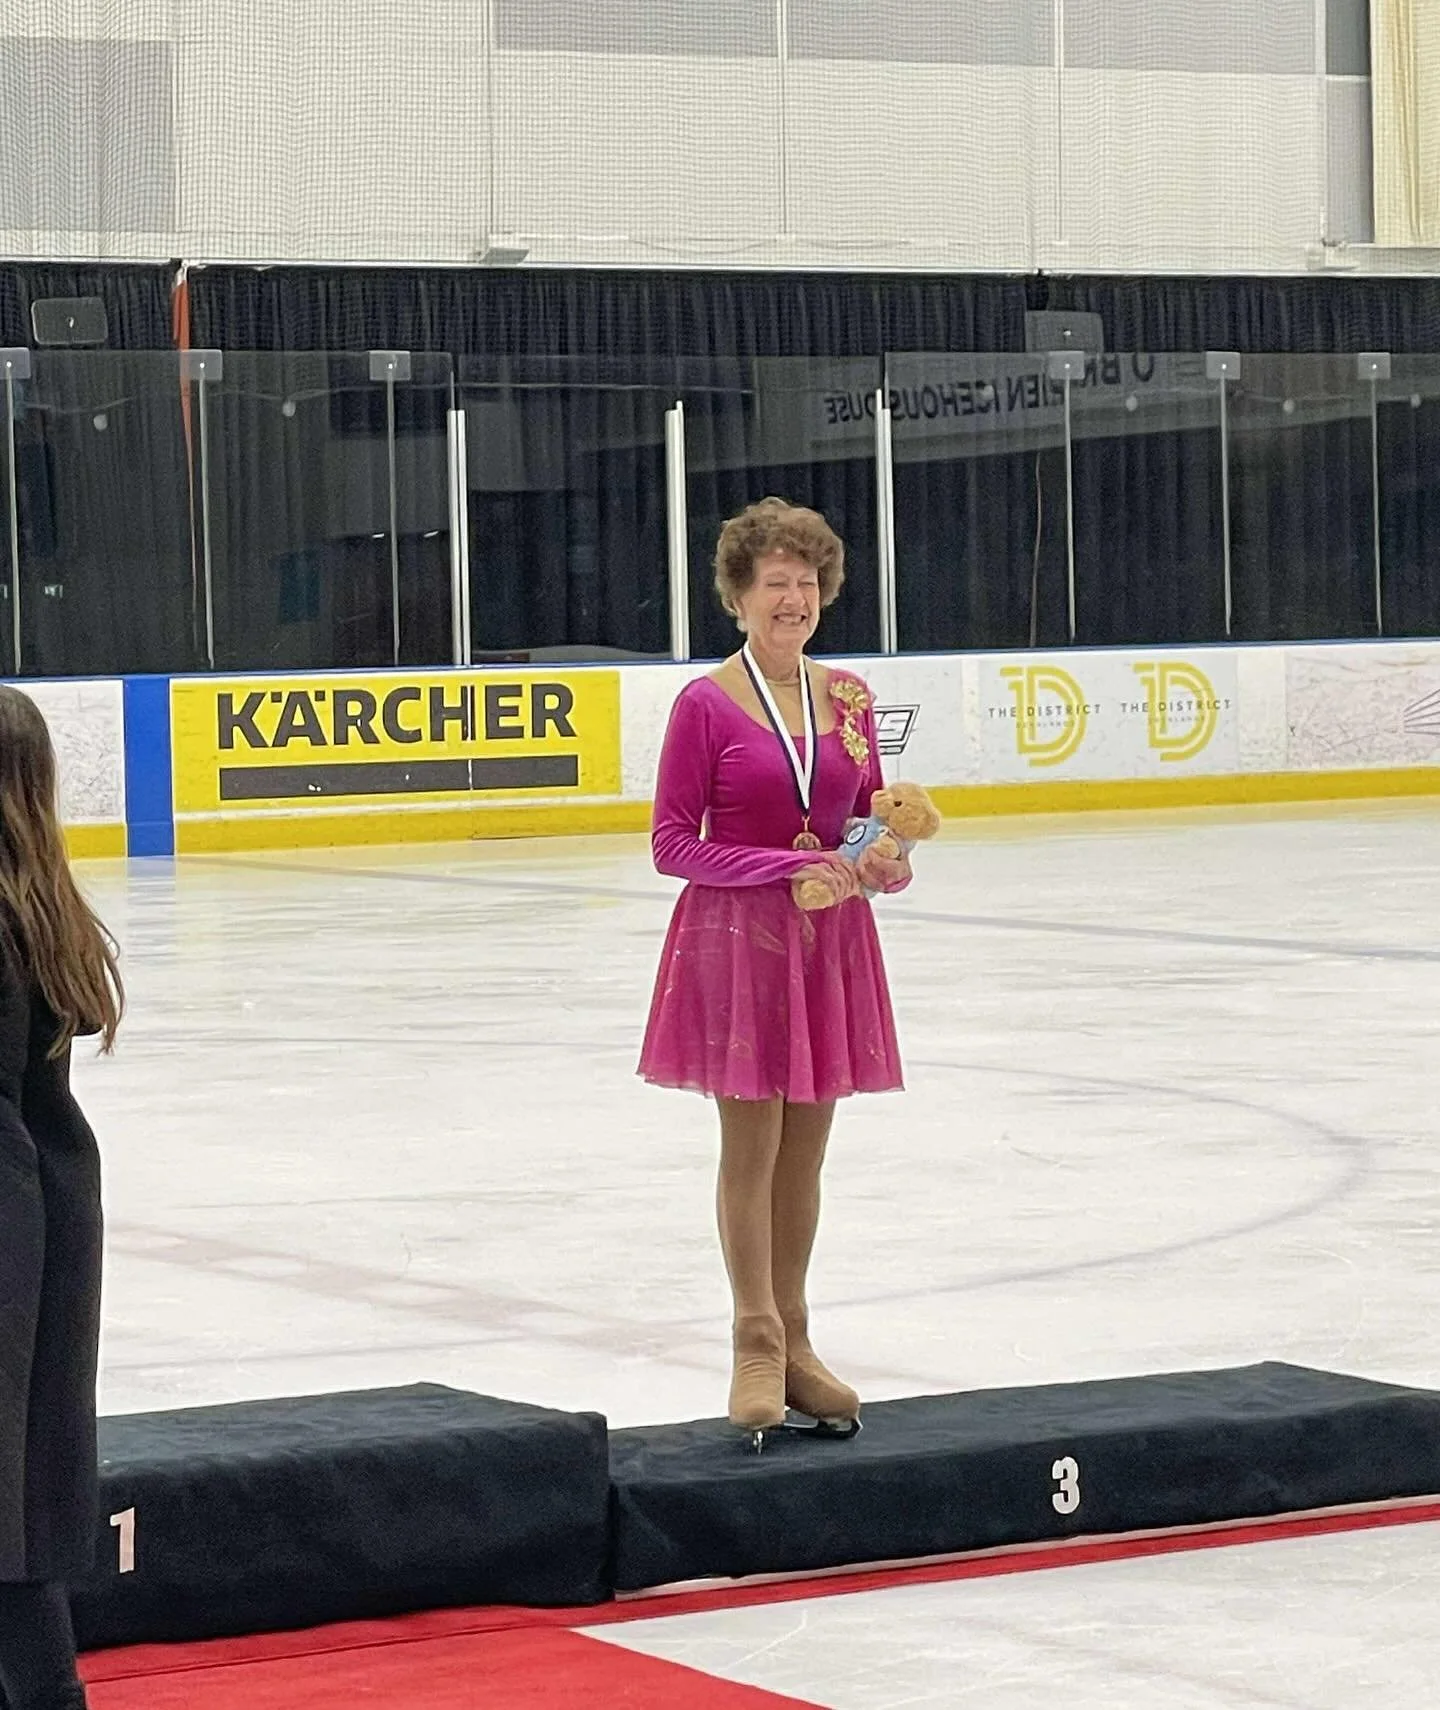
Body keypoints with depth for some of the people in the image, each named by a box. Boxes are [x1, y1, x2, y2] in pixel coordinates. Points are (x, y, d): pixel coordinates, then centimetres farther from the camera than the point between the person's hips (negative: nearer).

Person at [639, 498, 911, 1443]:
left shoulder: (847, 697, 6)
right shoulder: (707, 704, -8)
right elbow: (674, 842, -8)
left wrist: (885, 859, -8)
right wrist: (792, 866, -17)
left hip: (831, 940, 5)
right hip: (739, 938, -4)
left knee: (806, 1150, 10)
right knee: (751, 1146, -1)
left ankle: (795, 1344, 19)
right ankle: (757, 1347, 7)